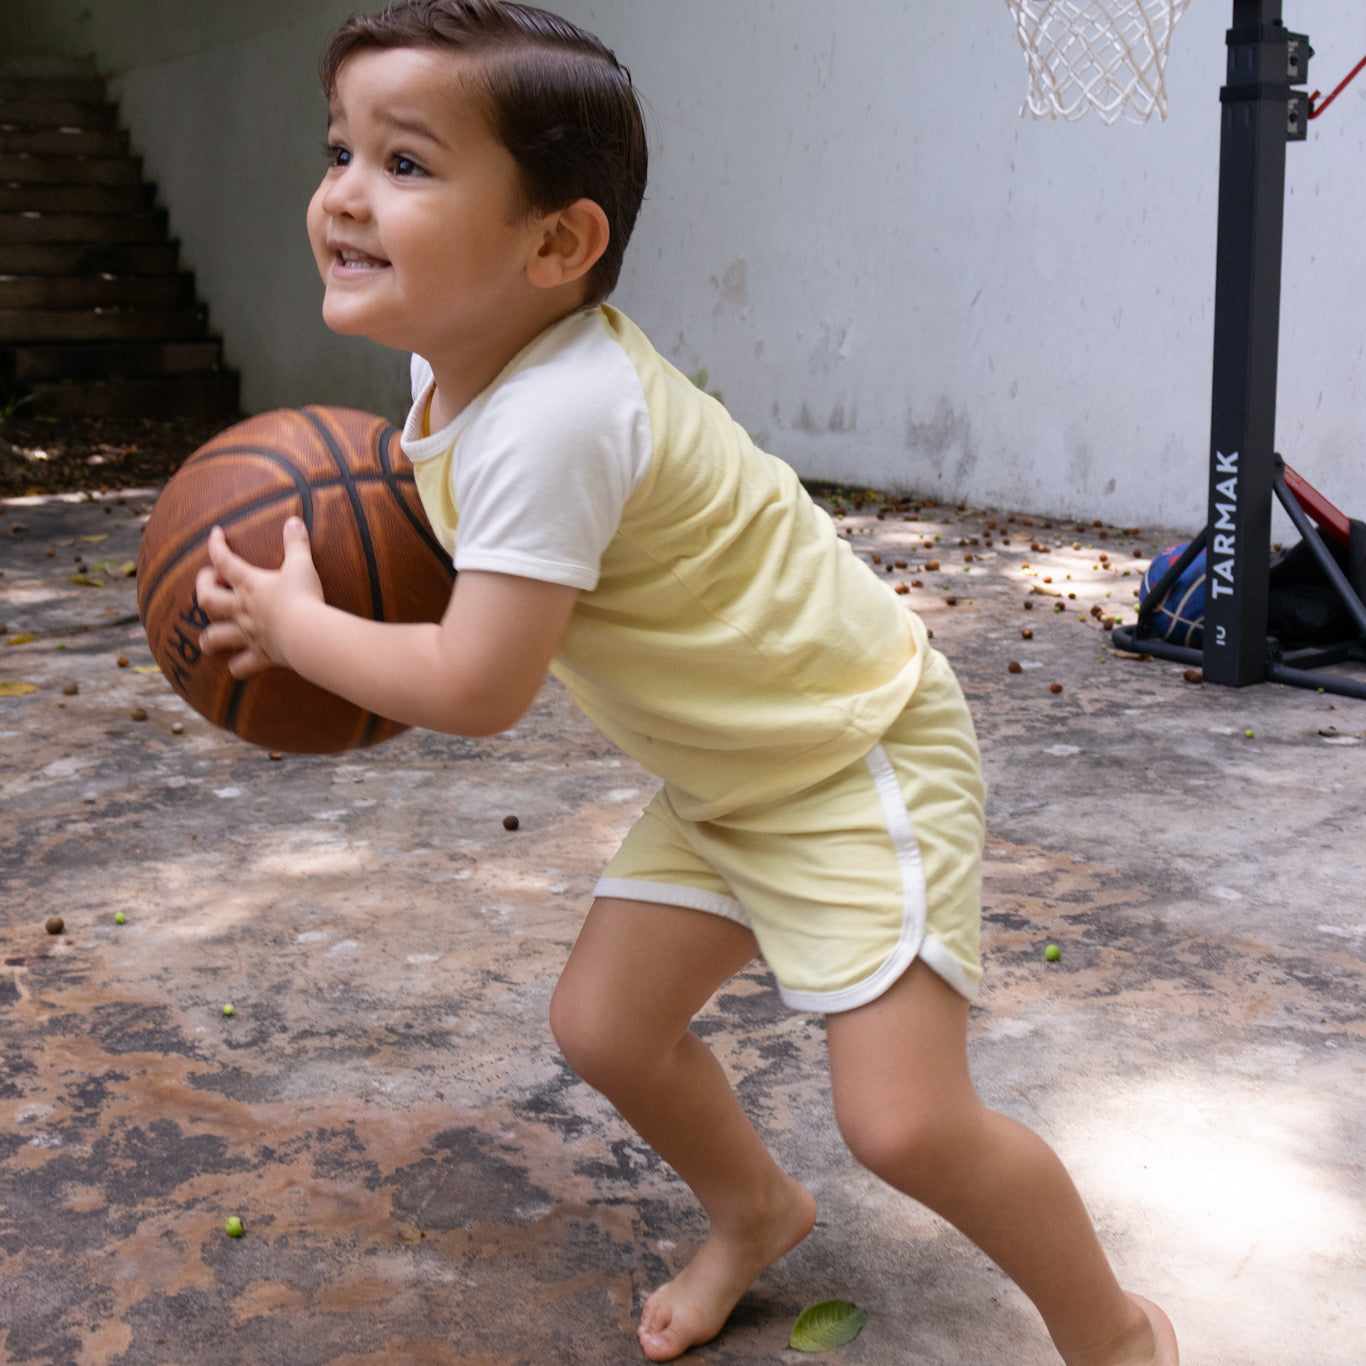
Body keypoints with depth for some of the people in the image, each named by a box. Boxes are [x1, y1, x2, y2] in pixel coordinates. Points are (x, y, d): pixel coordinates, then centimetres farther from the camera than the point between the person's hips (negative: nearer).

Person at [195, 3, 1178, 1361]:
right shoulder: (459, 359, -1)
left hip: (860, 753, -9)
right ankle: (755, 1209, 38)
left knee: (903, 1118, -14)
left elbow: (474, 689, -29)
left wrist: (293, 623, -14)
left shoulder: (552, 418, -32)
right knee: (604, 1028, 9)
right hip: (724, 773, 9)